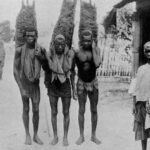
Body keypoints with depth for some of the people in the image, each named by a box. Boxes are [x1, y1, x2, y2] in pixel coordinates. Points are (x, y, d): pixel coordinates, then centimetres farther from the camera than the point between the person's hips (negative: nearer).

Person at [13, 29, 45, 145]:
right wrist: (21, 88, -13)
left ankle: (36, 135, 17)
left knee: (36, 110, 4)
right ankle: (27, 134, 20)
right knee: (26, 109, 6)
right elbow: (15, 70, -10)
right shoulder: (20, 50, -10)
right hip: (23, 83, -2)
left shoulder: (41, 50, -3)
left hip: (35, 83, 2)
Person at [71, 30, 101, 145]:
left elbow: (97, 64, -26)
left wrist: (93, 49, -20)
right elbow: (72, 70, -2)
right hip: (81, 83, -1)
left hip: (93, 83, 1)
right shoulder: (76, 52, -9)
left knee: (94, 110, 9)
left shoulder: (96, 50, -8)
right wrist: (73, 87, -4)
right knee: (81, 110, 5)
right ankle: (81, 136, 17)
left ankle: (93, 135, 22)